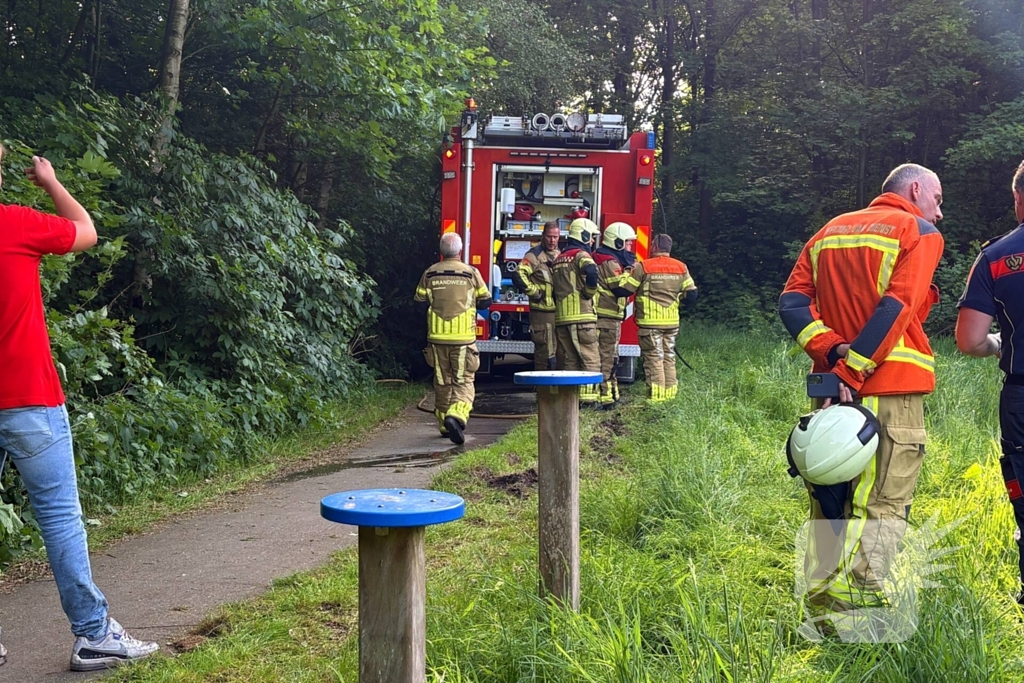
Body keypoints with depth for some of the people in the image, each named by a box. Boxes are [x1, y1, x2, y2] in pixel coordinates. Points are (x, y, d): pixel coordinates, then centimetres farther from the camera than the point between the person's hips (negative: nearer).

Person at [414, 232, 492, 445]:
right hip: (463, 337, -2)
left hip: (438, 337, 3)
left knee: (442, 382, 15)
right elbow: (485, 302, 3)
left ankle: (444, 425, 23)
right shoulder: (471, 273, -4)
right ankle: (456, 415, -24)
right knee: (463, 381, 0)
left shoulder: (430, 274, 1)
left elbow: (420, 302, 7)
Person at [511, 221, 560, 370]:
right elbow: (518, 275, -23)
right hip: (542, 311, -8)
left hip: (559, 311, 8)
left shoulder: (560, 256, 16)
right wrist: (534, 291, -19)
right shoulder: (535, 255, -9)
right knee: (544, 351, -6)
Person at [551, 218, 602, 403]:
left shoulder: (558, 259, 22)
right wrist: (590, 292, -12)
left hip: (561, 317, 8)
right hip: (581, 316, -8)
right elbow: (591, 271, -27)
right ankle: (588, 397, -11)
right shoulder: (581, 255, -4)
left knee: (568, 360, 10)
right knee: (590, 360, -5)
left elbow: (555, 288, 22)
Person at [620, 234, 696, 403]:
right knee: (669, 357, 13)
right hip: (672, 322, 4)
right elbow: (691, 294, 4)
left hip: (650, 321, -4)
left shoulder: (643, 267, -9)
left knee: (654, 357, -1)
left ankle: (656, 395, -4)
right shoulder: (681, 268, 5)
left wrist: (628, 273, 11)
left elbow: (625, 289, -6)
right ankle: (670, 392, 16)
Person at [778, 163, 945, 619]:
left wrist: (832, 351, -7)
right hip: (891, 391, -5)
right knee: (881, 505, -1)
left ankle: (821, 606, 18)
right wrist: (852, 370, -18)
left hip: (831, 384, 6)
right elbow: (896, 308, -14)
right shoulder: (919, 232, 2)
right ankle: (856, 605, -9)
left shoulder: (828, 232, 19)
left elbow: (792, 303, 4)